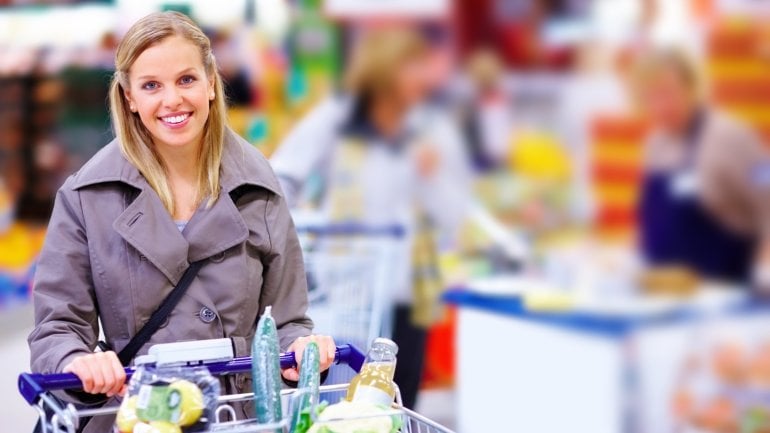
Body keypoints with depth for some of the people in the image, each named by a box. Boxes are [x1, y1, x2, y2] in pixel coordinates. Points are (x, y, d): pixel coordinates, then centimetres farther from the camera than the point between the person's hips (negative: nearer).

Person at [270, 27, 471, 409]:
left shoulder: (435, 131, 4)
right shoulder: (333, 119, -2)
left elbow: (451, 220, 3)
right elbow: (280, 177, -7)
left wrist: (433, 178, -15)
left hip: (404, 298, 2)